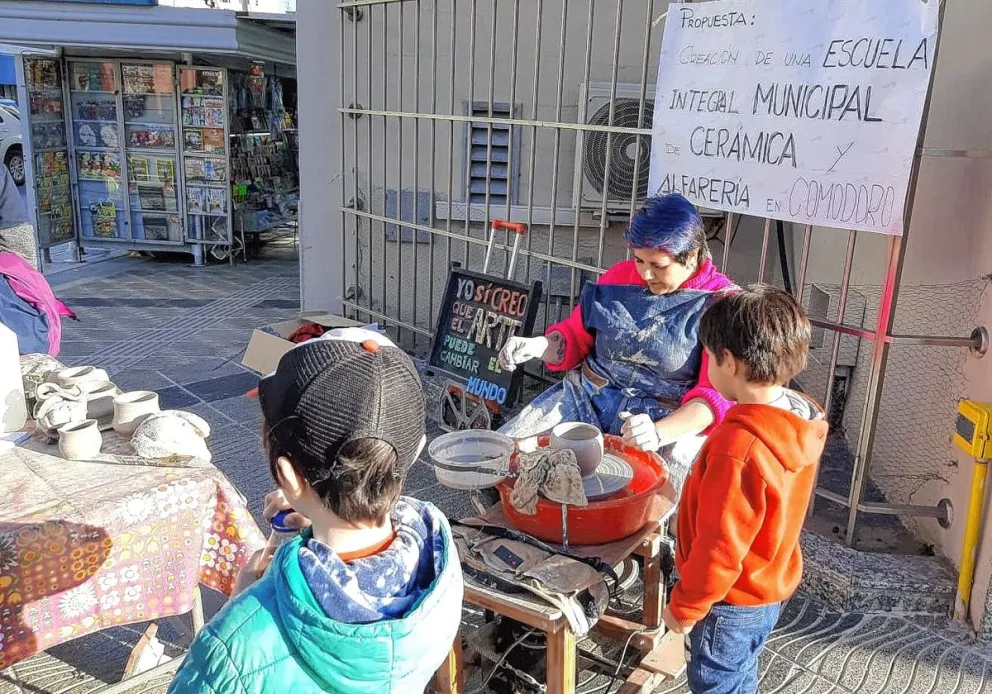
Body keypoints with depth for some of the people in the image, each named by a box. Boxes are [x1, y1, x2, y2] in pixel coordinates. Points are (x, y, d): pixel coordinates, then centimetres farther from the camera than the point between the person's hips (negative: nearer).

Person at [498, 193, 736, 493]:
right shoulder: (620, 276, 7)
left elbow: (716, 395, -15)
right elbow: (576, 336, 15)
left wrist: (660, 432, -33)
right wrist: (537, 346, -10)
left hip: (669, 421, -4)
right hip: (585, 397, 4)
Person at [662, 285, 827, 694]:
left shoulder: (740, 447, -36)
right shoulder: (800, 419, -7)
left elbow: (720, 546, -28)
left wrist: (684, 606, -15)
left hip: (732, 601, -8)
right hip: (768, 585, 8)